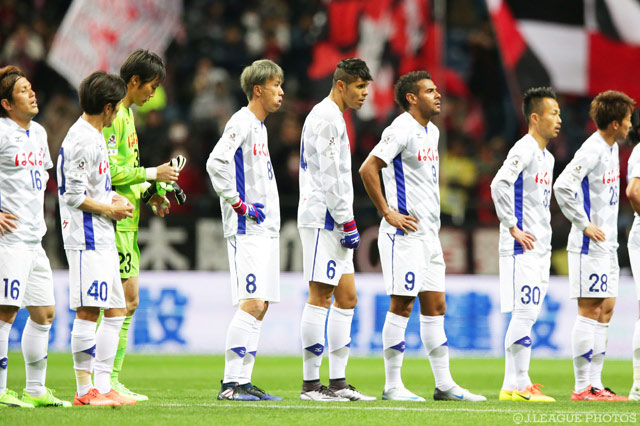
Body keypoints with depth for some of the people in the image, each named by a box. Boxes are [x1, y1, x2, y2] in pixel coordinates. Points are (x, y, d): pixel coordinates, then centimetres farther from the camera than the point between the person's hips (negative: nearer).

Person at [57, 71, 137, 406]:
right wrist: (110, 209, -9)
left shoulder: (93, 137, 16)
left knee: (115, 312, 10)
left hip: (102, 239, 11)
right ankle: (85, 389, -6)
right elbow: (75, 196, -18)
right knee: (88, 312, -8)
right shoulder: (82, 141, -15)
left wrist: (111, 198, 11)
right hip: (86, 239, -11)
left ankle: (102, 386, 12)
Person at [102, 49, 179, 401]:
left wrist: (150, 195, 13)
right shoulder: (112, 116, -13)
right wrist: (152, 174, -13)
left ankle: (111, 380, 12)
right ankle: (106, 380, -8)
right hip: (114, 220, -10)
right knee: (125, 299, -11)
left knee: (125, 301, 9)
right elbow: (110, 172, -19)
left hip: (126, 218, 10)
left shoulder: (127, 114, 19)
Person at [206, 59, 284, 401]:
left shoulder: (259, 126, 19)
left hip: (265, 229, 10)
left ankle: (243, 382, 8)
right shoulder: (241, 123, -10)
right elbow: (216, 163, -23)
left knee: (260, 306, 7)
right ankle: (231, 382, -14)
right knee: (252, 303, -14)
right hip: (247, 230, -10)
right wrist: (240, 205, -18)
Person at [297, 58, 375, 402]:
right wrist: (347, 222, -17)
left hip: (331, 224, 11)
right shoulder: (327, 118, -11)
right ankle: (310, 383, -8)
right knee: (320, 297, -9)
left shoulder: (328, 117, 21)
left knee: (347, 298, 9)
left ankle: (338, 382, 9)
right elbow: (330, 176, -17)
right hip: (323, 220, -11)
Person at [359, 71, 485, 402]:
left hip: (429, 233, 9)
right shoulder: (402, 130, -12)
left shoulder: (432, 131, 16)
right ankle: (392, 385, -2)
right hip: (405, 233, -9)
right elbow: (368, 169, -20)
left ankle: (444, 384, 11)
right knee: (402, 304, -7)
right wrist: (388, 213, -18)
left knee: (435, 306, 8)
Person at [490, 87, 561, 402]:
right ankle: (518, 385, -8)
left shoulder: (547, 157, 18)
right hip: (523, 247, -9)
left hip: (540, 248, 9)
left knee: (527, 315, 8)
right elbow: (499, 184, -24)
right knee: (524, 313, -10)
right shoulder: (524, 150, -12)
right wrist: (512, 228, -21)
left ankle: (514, 384, 10)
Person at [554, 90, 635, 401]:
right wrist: (585, 225, -22)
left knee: (605, 310, 10)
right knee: (589, 311, -8)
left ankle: (595, 384, 13)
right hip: (589, 245, -9)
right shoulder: (592, 151, -16)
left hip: (607, 244, 9)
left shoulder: (612, 148, 13)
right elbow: (563, 186, -27)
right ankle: (582, 387, -6)